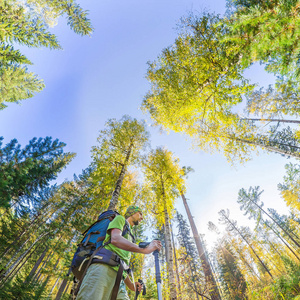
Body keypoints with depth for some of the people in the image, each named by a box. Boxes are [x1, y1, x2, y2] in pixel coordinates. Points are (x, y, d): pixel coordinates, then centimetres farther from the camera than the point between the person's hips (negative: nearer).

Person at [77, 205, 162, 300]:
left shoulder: (129, 236, 33)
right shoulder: (120, 219, 9)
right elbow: (115, 239, -13)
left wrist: (130, 284, 22)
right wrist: (145, 249, -19)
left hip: (118, 279, 8)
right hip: (104, 267, -8)